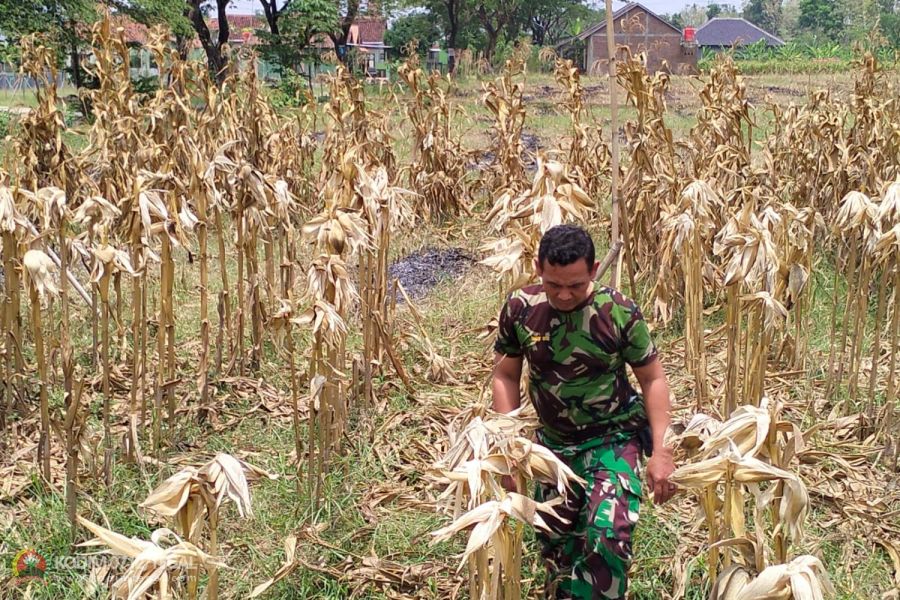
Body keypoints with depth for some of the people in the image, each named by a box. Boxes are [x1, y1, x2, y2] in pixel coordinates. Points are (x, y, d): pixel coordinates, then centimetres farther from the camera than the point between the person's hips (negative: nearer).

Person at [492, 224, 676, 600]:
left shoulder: (620, 313, -19)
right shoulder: (520, 309, -13)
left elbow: (652, 378, -8)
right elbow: (505, 377, -1)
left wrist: (661, 451, -13)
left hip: (613, 439, -3)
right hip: (554, 444, 4)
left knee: (607, 536, -23)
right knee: (554, 544, 16)